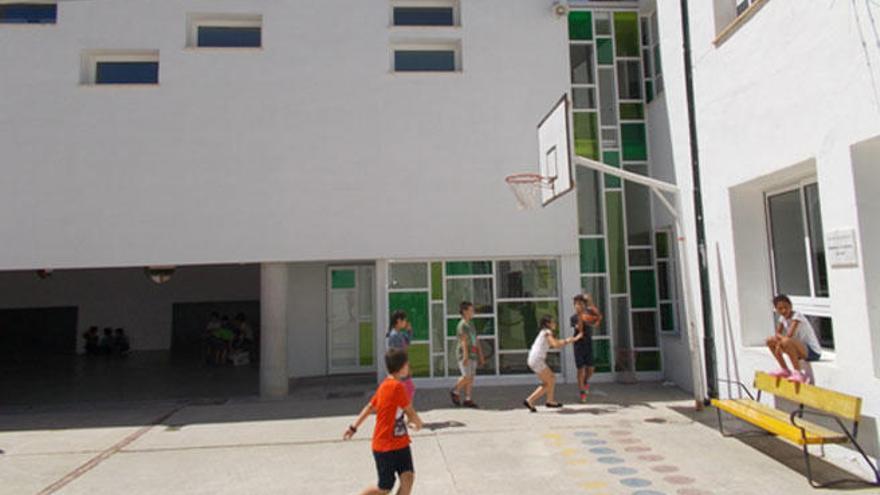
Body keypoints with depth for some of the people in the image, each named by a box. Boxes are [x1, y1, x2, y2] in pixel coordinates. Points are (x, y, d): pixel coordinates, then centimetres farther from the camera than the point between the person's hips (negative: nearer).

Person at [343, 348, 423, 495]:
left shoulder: (385, 385, 6)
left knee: (408, 477, -4)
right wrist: (418, 423, 9)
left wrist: (354, 427, 19)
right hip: (385, 446, -7)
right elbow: (410, 412, -12)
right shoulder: (397, 386, -23)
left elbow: (370, 407, 13)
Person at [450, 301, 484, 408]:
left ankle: (467, 399, 7)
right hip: (464, 355, -8)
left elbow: (476, 342, 20)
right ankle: (455, 392, 8)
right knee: (467, 376, -12)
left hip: (472, 355, 8)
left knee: (471, 377, 4)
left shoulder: (471, 325, 18)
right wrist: (465, 355, -27)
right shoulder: (462, 325, -8)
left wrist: (481, 356, 19)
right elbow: (464, 341, -19)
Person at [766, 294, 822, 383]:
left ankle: (797, 373, -22)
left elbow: (789, 335, -26)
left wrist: (779, 345, -16)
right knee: (770, 341, 3)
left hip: (813, 352, -8)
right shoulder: (783, 317, 6)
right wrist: (781, 337, -19)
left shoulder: (797, 315, -17)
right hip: (801, 351, 8)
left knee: (786, 341, -35)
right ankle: (785, 370, 11)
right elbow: (777, 333, 3)